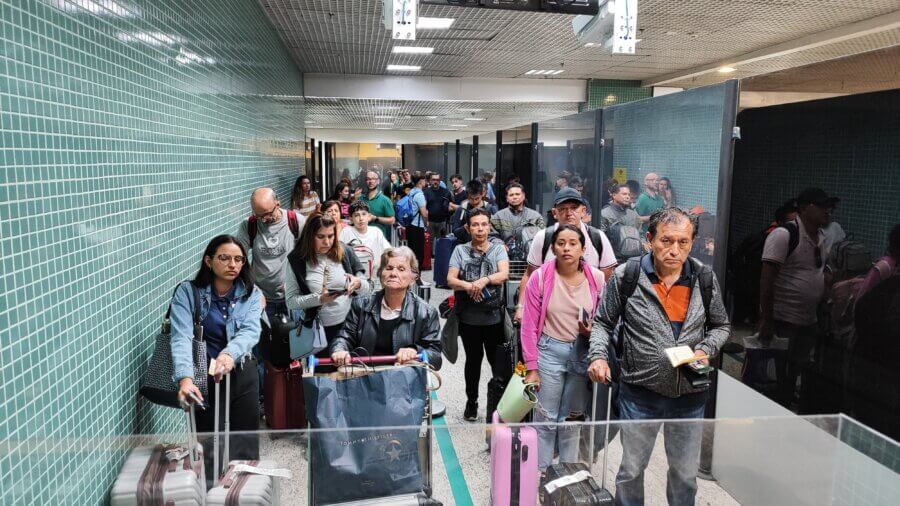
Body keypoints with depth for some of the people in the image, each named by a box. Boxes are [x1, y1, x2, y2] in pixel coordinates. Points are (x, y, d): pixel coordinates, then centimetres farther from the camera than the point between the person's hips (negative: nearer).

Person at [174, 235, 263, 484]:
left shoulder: (251, 294, -3)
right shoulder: (188, 292, -9)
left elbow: (250, 331, -19)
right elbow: (181, 337, -22)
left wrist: (229, 354, -41)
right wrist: (185, 378, -38)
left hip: (243, 374, 2)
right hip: (204, 376, -2)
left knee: (246, 440, 10)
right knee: (209, 441, 6)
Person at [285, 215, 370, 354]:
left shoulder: (343, 253, -3)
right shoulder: (297, 260, -8)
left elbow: (366, 289, 4)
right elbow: (291, 301, -8)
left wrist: (358, 284, -19)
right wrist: (319, 299, -22)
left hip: (350, 325, 2)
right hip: (319, 331, -1)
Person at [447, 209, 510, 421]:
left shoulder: (498, 249, 3)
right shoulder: (460, 250, 3)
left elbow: (504, 274, -13)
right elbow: (450, 280, -7)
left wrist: (484, 280, -29)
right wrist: (468, 286, -26)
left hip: (494, 316, -1)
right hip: (468, 317, 1)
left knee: (498, 360, 5)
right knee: (473, 359, 14)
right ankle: (471, 402, 31)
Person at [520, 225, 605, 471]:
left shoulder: (596, 278, -4)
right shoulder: (540, 277, -10)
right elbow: (529, 325, -8)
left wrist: (593, 330, -15)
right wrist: (531, 368, -9)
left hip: (583, 352, 2)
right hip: (549, 351, -2)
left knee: (572, 418, 15)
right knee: (546, 419, 4)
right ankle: (541, 473, 22)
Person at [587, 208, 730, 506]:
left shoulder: (704, 279, -3)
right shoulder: (626, 276, -9)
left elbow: (721, 326, 11)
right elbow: (603, 322, 2)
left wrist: (706, 350, -8)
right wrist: (598, 355, -14)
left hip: (690, 393, 2)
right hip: (640, 391, -2)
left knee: (686, 472, 17)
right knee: (631, 469, 13)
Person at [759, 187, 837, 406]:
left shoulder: (823, 237, 8)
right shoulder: (784, 235, -16)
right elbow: (766, 279, -19)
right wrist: (766, 320, -21)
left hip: (810, 321, 8)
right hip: (783, 321, -8)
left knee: (798, 372, 16)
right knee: (779, 374, 2)